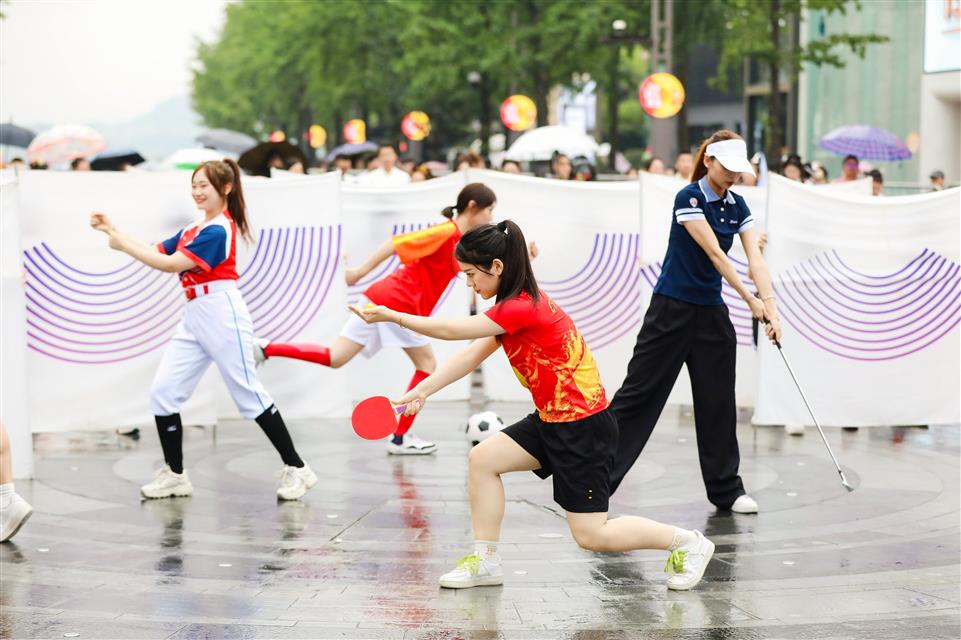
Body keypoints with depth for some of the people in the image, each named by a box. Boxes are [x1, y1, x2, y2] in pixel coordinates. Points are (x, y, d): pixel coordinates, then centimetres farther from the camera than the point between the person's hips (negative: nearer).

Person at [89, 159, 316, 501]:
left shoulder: (219, 230, -14)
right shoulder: (192, 230, 15)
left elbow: (171, 264, -19)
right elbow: (155, 252, 12)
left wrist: (121, 242, -18)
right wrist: (114, 232, 3)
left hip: (222, 315, -9)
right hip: (194, 318, 9)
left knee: (248, 394, -3)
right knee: (162, 392, 0)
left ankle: (296, 469, 8)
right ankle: (175, 474, 9)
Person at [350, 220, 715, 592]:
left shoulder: (522, 308, -22)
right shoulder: (514, 304, 8)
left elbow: (452, 330, -21)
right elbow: (472, 356, 8)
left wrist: (390, 316, -16)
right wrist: (421, 391, 2)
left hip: (584, 425, -9)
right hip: (552, 421, 9)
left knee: (591, 536, -5)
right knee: (483, 458, 0)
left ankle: (688, 543, 11)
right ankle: (486, 561, 8)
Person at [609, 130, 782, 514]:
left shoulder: (737, 206, 5)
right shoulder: (688, 198, -15)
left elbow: (755, 259, -3)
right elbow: (714, 253, -19)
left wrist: (770, 306, -17)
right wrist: (751, 300, -21)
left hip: (712, 313, 6)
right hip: (672, 309, -6)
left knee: (719, 402, 7)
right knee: (639, 392, -4)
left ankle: (726, 489, 15)